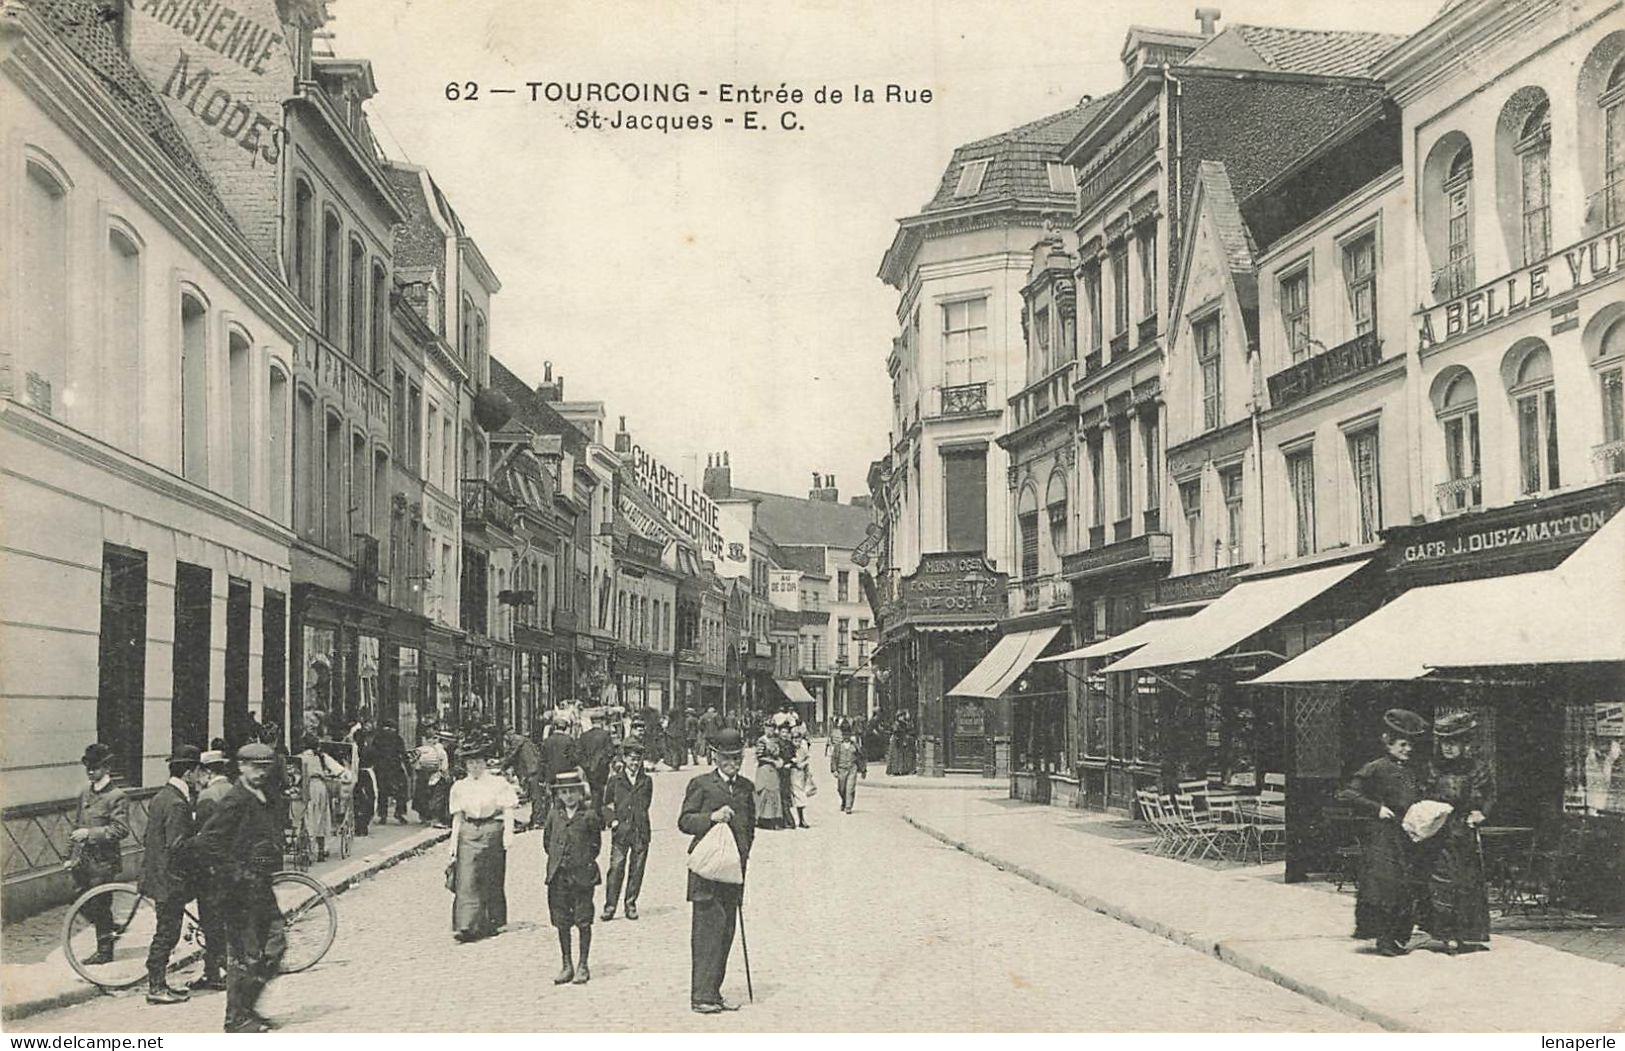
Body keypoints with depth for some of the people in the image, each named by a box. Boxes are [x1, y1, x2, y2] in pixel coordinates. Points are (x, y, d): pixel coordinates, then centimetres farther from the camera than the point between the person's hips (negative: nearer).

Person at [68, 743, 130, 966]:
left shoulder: (117, 796, -11)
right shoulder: (85, 793, 11)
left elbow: (121, 829, -20)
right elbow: (76, 826, 18)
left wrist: (90, 833, -25)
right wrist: (70, 856, 16)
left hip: (102, 860, -7)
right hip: (82, 859, 7)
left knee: (100, 905, 0)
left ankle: (104, 951, 12)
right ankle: (110, 929, 32)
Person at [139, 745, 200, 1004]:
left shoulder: (160, 798, 11)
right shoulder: (177, 803, -20)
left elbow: (147, 839, 17)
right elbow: (178, 845, -26)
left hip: (157, 874, 10)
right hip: (171, 879, -10)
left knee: (165, 933, 16)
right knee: (167, 933, -1)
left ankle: (158, 983, 22)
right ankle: (156, 988, 5)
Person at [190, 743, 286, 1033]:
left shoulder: (265, 800, 12)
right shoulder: (235, 802, -16)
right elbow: (203, 845, -22)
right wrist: (235, 873, -19)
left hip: (261, 886, 9)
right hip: (242, 890, -9)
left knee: (274, 947, 12)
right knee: (244, 954, -2)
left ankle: (246, 1007, 24)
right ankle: (236, 1018, 10)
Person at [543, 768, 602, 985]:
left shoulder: (589, 815, -6)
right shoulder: (554, 814, 4)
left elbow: (596, 842, 3)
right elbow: (547, 839, 15)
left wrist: (587, 861, 1)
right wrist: (556, 859, 11)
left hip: (582, 875, -3)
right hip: (558, 876, 3)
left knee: (583, 921, 2)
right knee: (561, 922, 8)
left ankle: (582, 966, 13)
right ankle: (567, 965, 19)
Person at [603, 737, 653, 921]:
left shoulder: (647, 781, 9)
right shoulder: (615, 780, 5)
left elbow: (645, 804, 14)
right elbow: (606, 804, 7)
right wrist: (612, 821, -8)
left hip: (641, 832, 2)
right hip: (620, 831, -2)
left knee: (637, 870, 5)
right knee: (616, 868, -6)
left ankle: (631, 904, 16)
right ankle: (610, 905, 1)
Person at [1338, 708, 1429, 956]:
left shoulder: (1413, 771, 15)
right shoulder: (1376, 769, -5)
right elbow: (1347, 795, -7)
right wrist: (1376, 808, -13)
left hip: (1409, 836, 6)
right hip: (1382, 836, -6)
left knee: (1407, 889, 4)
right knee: (1384, 884, -10)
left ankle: (1399, 937, 12)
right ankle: (1383, 939, -4)